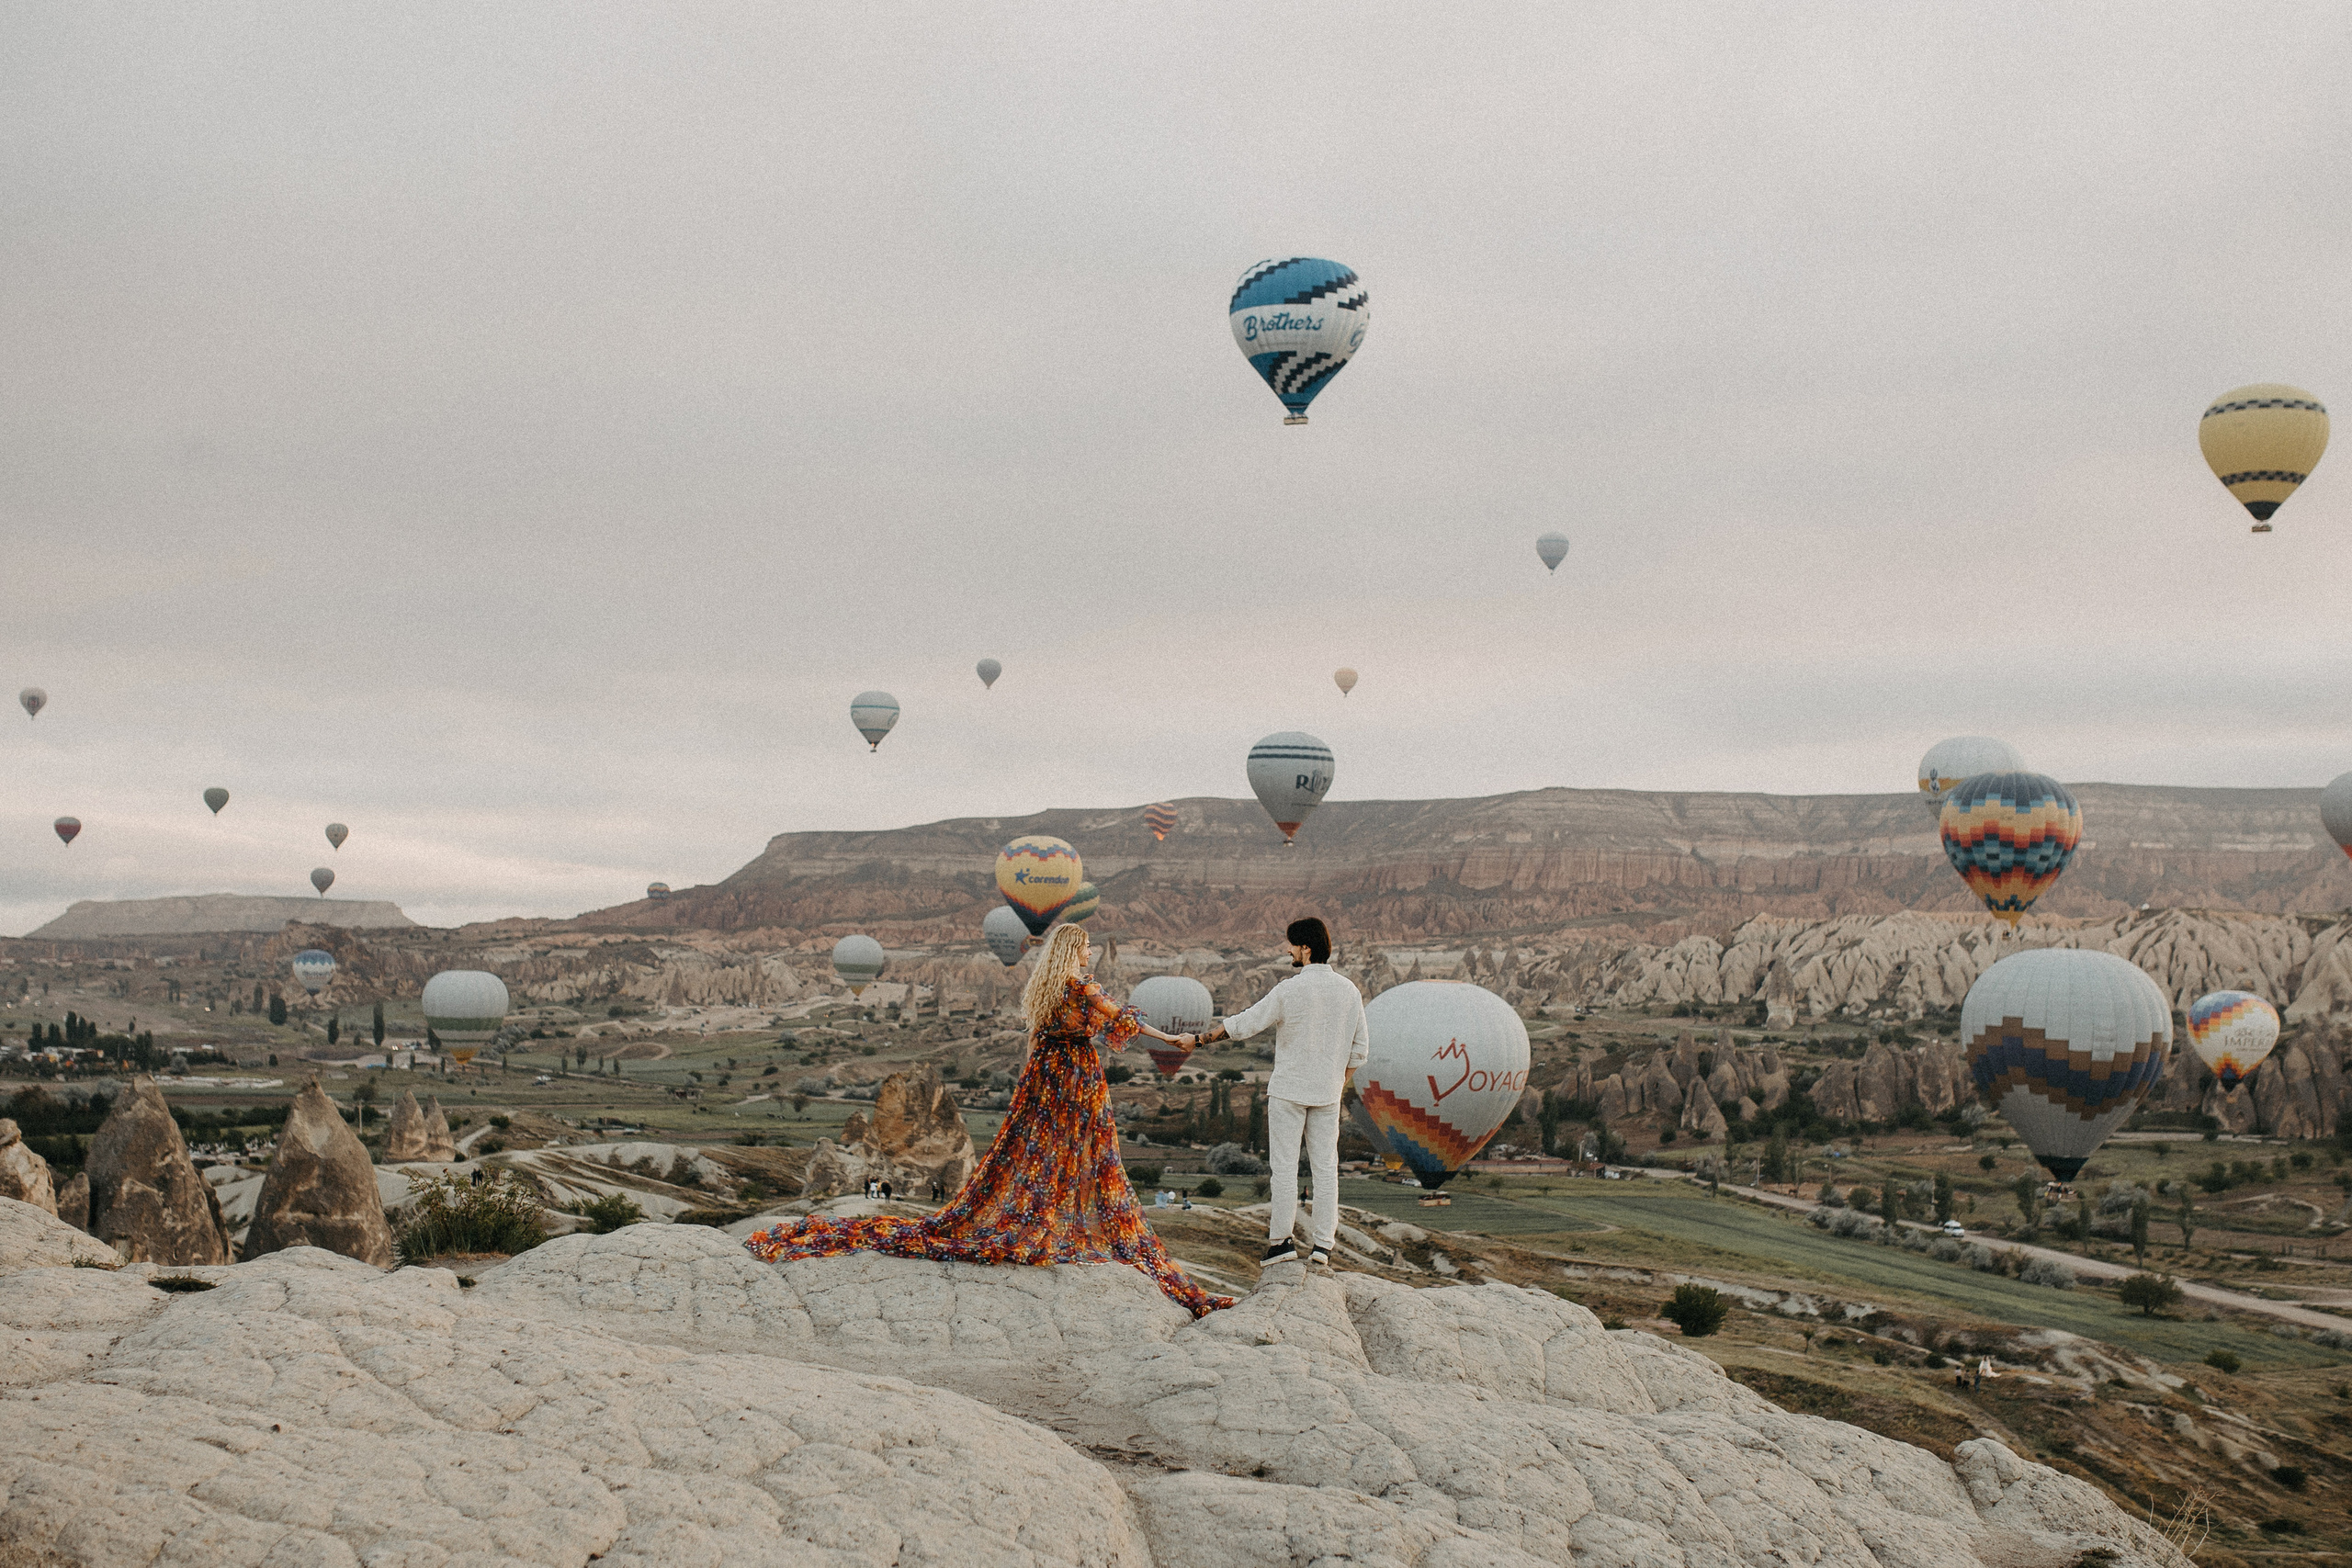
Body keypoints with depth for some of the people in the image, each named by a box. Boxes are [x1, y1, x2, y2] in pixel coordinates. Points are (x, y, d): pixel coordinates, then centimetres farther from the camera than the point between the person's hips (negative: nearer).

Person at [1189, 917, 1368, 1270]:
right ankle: (1322, 1246, 5)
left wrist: (1202, 1038, 3)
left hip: (1288, 1089, -4)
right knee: (1326, 1165, 6)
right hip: (1327, 1094, 4)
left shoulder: (1290, 990, -13)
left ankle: (1282, 1239, 5)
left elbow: (1243, 1024, -9)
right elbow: (1360, 1048, 6)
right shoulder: (1349, 990, 1)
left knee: (1285, 1164, 3)